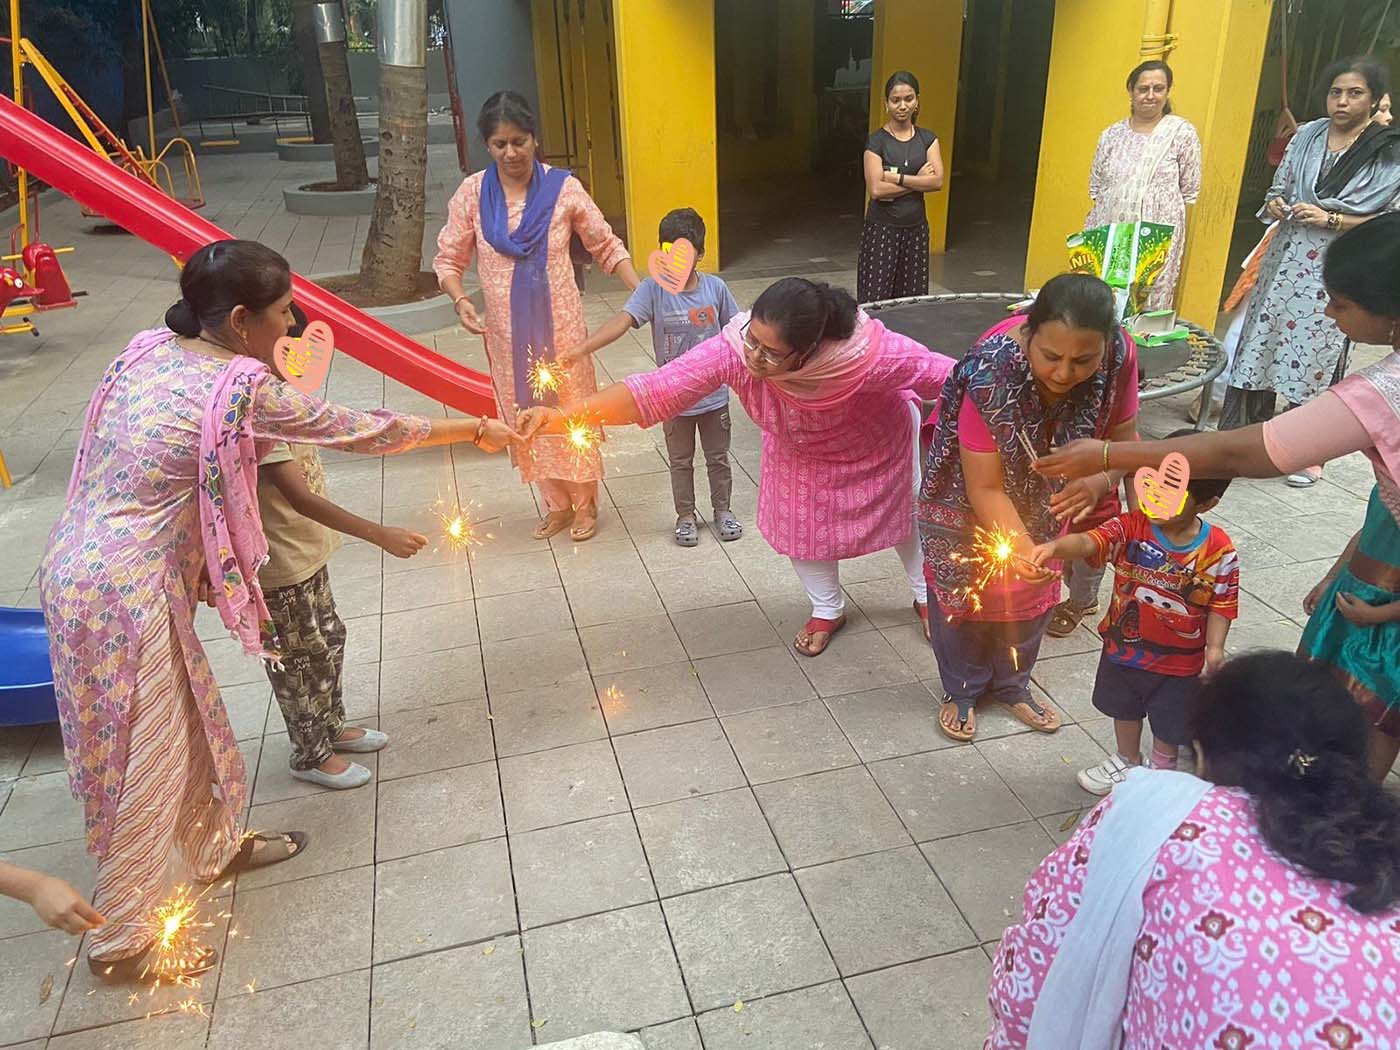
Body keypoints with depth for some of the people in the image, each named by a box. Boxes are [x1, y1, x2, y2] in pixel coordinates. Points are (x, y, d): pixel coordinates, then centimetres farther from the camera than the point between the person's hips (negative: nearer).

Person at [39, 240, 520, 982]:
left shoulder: (150, 349, 4)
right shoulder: (242, 390, -19)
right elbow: (360, 432, -10)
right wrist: (475, 430, 1)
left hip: (85, 563, 9)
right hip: (123, 589, -9)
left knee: (185, 722, 24)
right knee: (148, 762, 6)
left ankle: (217, 847, 46)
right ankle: (120, 942, 24)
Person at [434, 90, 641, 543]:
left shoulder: (563, 187, -7)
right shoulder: (472, 193, -4)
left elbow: (606, 246, 0)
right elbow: (448, 259, 2)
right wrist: (460, 300, -17)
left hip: (559, 324, -2)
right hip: (507, 331, 2)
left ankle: (585, 505, 26)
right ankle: (557, 504, 30)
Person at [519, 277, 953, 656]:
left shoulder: (869, 352, -48)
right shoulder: (734, 349, -41)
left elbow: (944, 374, -34)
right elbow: (654, 389, -46)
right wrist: (563, 418, -56)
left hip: (880, 440, -2)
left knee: (904, 513, 20)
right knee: (798, 526, 11)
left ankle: (927, 596, 52)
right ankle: (828, 610, 42)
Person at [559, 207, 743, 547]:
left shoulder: (715, 288, -8)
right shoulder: (653, 289, -14)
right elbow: (622, 320, -27)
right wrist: (582, 348, -41)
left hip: (714, 394, 1)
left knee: (718, 457, 16)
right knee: (680, 462, 15)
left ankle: (723, 510, 36)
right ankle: (686, 516, 32)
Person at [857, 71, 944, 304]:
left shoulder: (927, 139, 7)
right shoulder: (876, 141, -5)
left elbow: (937, 181, -7)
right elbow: (876, 190, -16)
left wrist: (897, 178, -15)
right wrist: (918, 181, -10)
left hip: (916, 228, 4)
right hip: (882, 229, -4)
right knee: (875, 301, -6)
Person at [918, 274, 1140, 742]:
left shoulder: (1118, 354, -30)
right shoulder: (991, 371, -41)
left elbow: (1123, 438, -15)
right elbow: (986, 489, -34)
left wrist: (1099, 481, -36)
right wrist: (1019, 545, -48)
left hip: (1047, 489, 4)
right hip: (970, 487, -4)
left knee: (1032, 583, 17)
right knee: (964, 584, 6)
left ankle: (1011, 684, 39)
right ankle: (961, 690, 30)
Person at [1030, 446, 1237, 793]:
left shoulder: (1218, 549, -18)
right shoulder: (1132, 526, -18)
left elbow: (1222, 603, -9)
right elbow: (1090, 542, -33)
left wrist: (1215, 647, -20)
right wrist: (1056, 546, -52)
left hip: (1179, 660, -2)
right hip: (1125, 647, 2)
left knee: (1169, 723, 20)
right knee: (1125, 710, 26)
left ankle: (1162, 772, 50)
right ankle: (1127, 762, 54)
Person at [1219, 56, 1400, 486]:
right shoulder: (1307, 136, 7)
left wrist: (1329, 219, -16)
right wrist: (1274, 206, -6)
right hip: (1284, 261, 4)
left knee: (1316, 359, 1)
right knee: (1258, 347, 5)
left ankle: (1308, 455, 15)